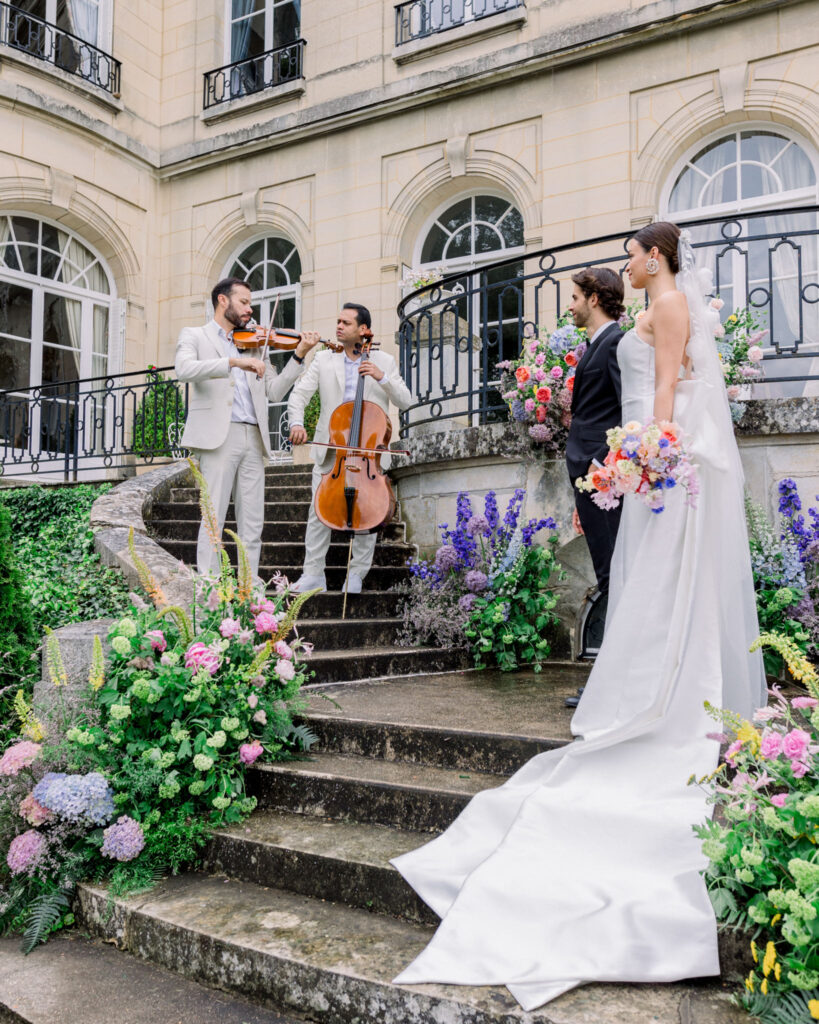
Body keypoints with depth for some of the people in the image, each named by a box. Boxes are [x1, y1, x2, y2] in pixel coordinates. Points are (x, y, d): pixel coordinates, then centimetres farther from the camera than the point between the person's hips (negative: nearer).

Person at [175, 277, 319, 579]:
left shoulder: (253, 345, 24)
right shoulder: (194, 335, 12)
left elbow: (274, 392, 15)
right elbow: (184, 369, -11)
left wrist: (299, 355, 6)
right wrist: (234, 362, -20)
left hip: (254, 438, 5)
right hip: (217, 436, -5)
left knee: (253, 523, 2)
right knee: (214, 517, -8)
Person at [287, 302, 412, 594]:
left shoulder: (385, 362, 8)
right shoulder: (324, 360, 9)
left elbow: (405, 401, 3)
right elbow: (299, 394, 0)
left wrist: (382, 378, -13)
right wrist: (296, 423, -19)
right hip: (330, 449, 1)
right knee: (319, 511, -3)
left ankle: (356, 575, 13)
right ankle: (313, 575, 6)